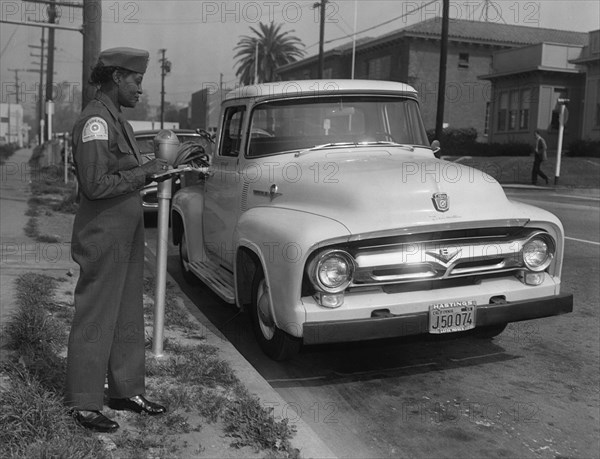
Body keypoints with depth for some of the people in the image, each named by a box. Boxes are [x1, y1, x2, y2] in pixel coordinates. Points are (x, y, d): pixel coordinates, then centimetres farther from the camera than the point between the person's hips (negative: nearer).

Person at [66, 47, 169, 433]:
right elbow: (95, 185, -23)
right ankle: (85, 404, 13)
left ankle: (126, 390, 27)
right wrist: (145, 171, -17)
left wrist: (156, 172, 8)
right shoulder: (95, 121, -17)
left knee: (129, 315, 15)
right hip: (103, 237, -10)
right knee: (95, 319, 1)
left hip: (128, 234, 10)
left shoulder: (116, 119, 14)